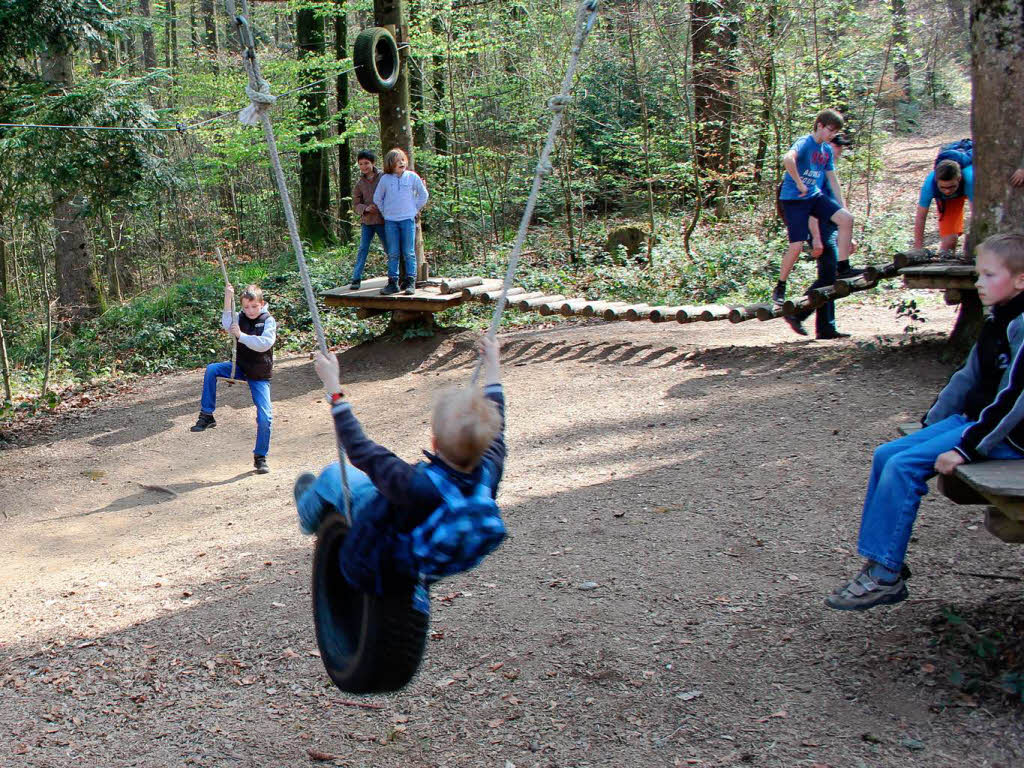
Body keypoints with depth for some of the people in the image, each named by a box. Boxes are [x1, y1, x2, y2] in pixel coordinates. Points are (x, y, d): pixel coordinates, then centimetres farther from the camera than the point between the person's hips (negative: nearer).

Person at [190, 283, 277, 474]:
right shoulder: (240, 318, 1)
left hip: (260, 376, -3)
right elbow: (227, 324, -20)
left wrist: (241, 335, -27)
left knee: (265, 416, -11)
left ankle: (260, 457, 5)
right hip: (240, 367, 3)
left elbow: (264, 344, -25)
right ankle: (207, 416, -12)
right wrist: (228, 300, -29)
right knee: (212, 369, -22)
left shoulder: (269, 321, -10)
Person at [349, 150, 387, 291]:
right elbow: (355, 204, 6)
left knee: (389, 249, 4)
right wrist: (365, 208, -12)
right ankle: (356, 278, -2)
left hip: (382, 220, -2)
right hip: (366, 221, 2)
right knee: (362, 249, -3)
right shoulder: (360, 183, 6)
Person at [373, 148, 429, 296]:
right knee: (392, 254, 2)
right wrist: (385, 213, 10)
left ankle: (410, 282, 1)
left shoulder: (412, 177, 0)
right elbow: (377, 198, 14)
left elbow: (423, 195, 10)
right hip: (390, 221, 1)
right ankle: (392, 282, 6)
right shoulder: (385, 179, 2)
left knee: (409, 253, -1)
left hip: (408, 219, -1)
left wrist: (415, 209, 8)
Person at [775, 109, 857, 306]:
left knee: (846, 218, -12)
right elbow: (788, 159, -36)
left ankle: (843, 268, -4)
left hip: (814, 196, 7)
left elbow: (833, 181, 16)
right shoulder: (805, 143, -14)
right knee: (797, 246, -11)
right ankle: (780, 288, 8)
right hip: (794, 199, -7)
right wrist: (800, 184, -27)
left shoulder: (827, 150, 11)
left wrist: (842, 208, 12)